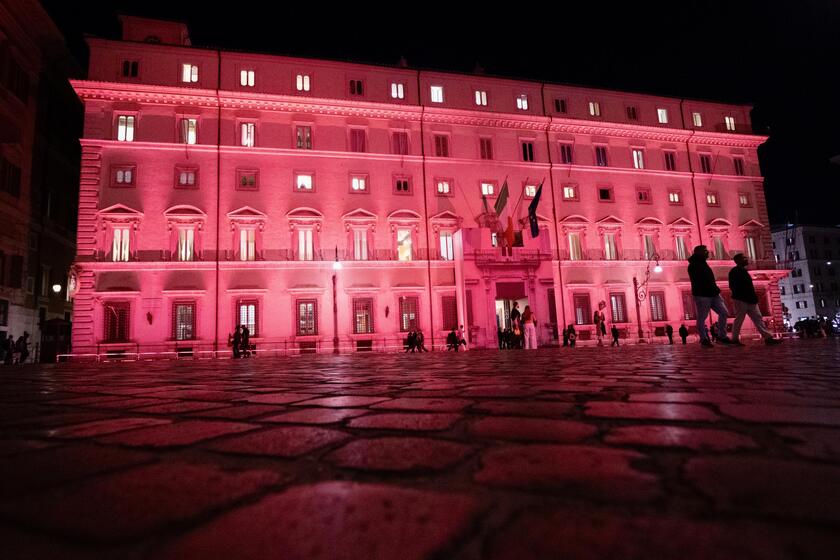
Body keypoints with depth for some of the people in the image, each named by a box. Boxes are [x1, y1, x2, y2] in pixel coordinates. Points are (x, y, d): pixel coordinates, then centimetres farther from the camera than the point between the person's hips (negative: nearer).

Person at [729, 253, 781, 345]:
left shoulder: (743, 271, 20)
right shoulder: (735, 271, -6)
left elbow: (748, 286, 22)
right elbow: (732, 286, -14)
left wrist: (754, 297, 13)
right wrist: (738, 295, -17)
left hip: (750, 299, 9)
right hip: (741, 299, -9)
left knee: (757, 318, 4)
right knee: (739, 319, -7)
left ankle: (768, 337, 2)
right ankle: (735, 339, -1)